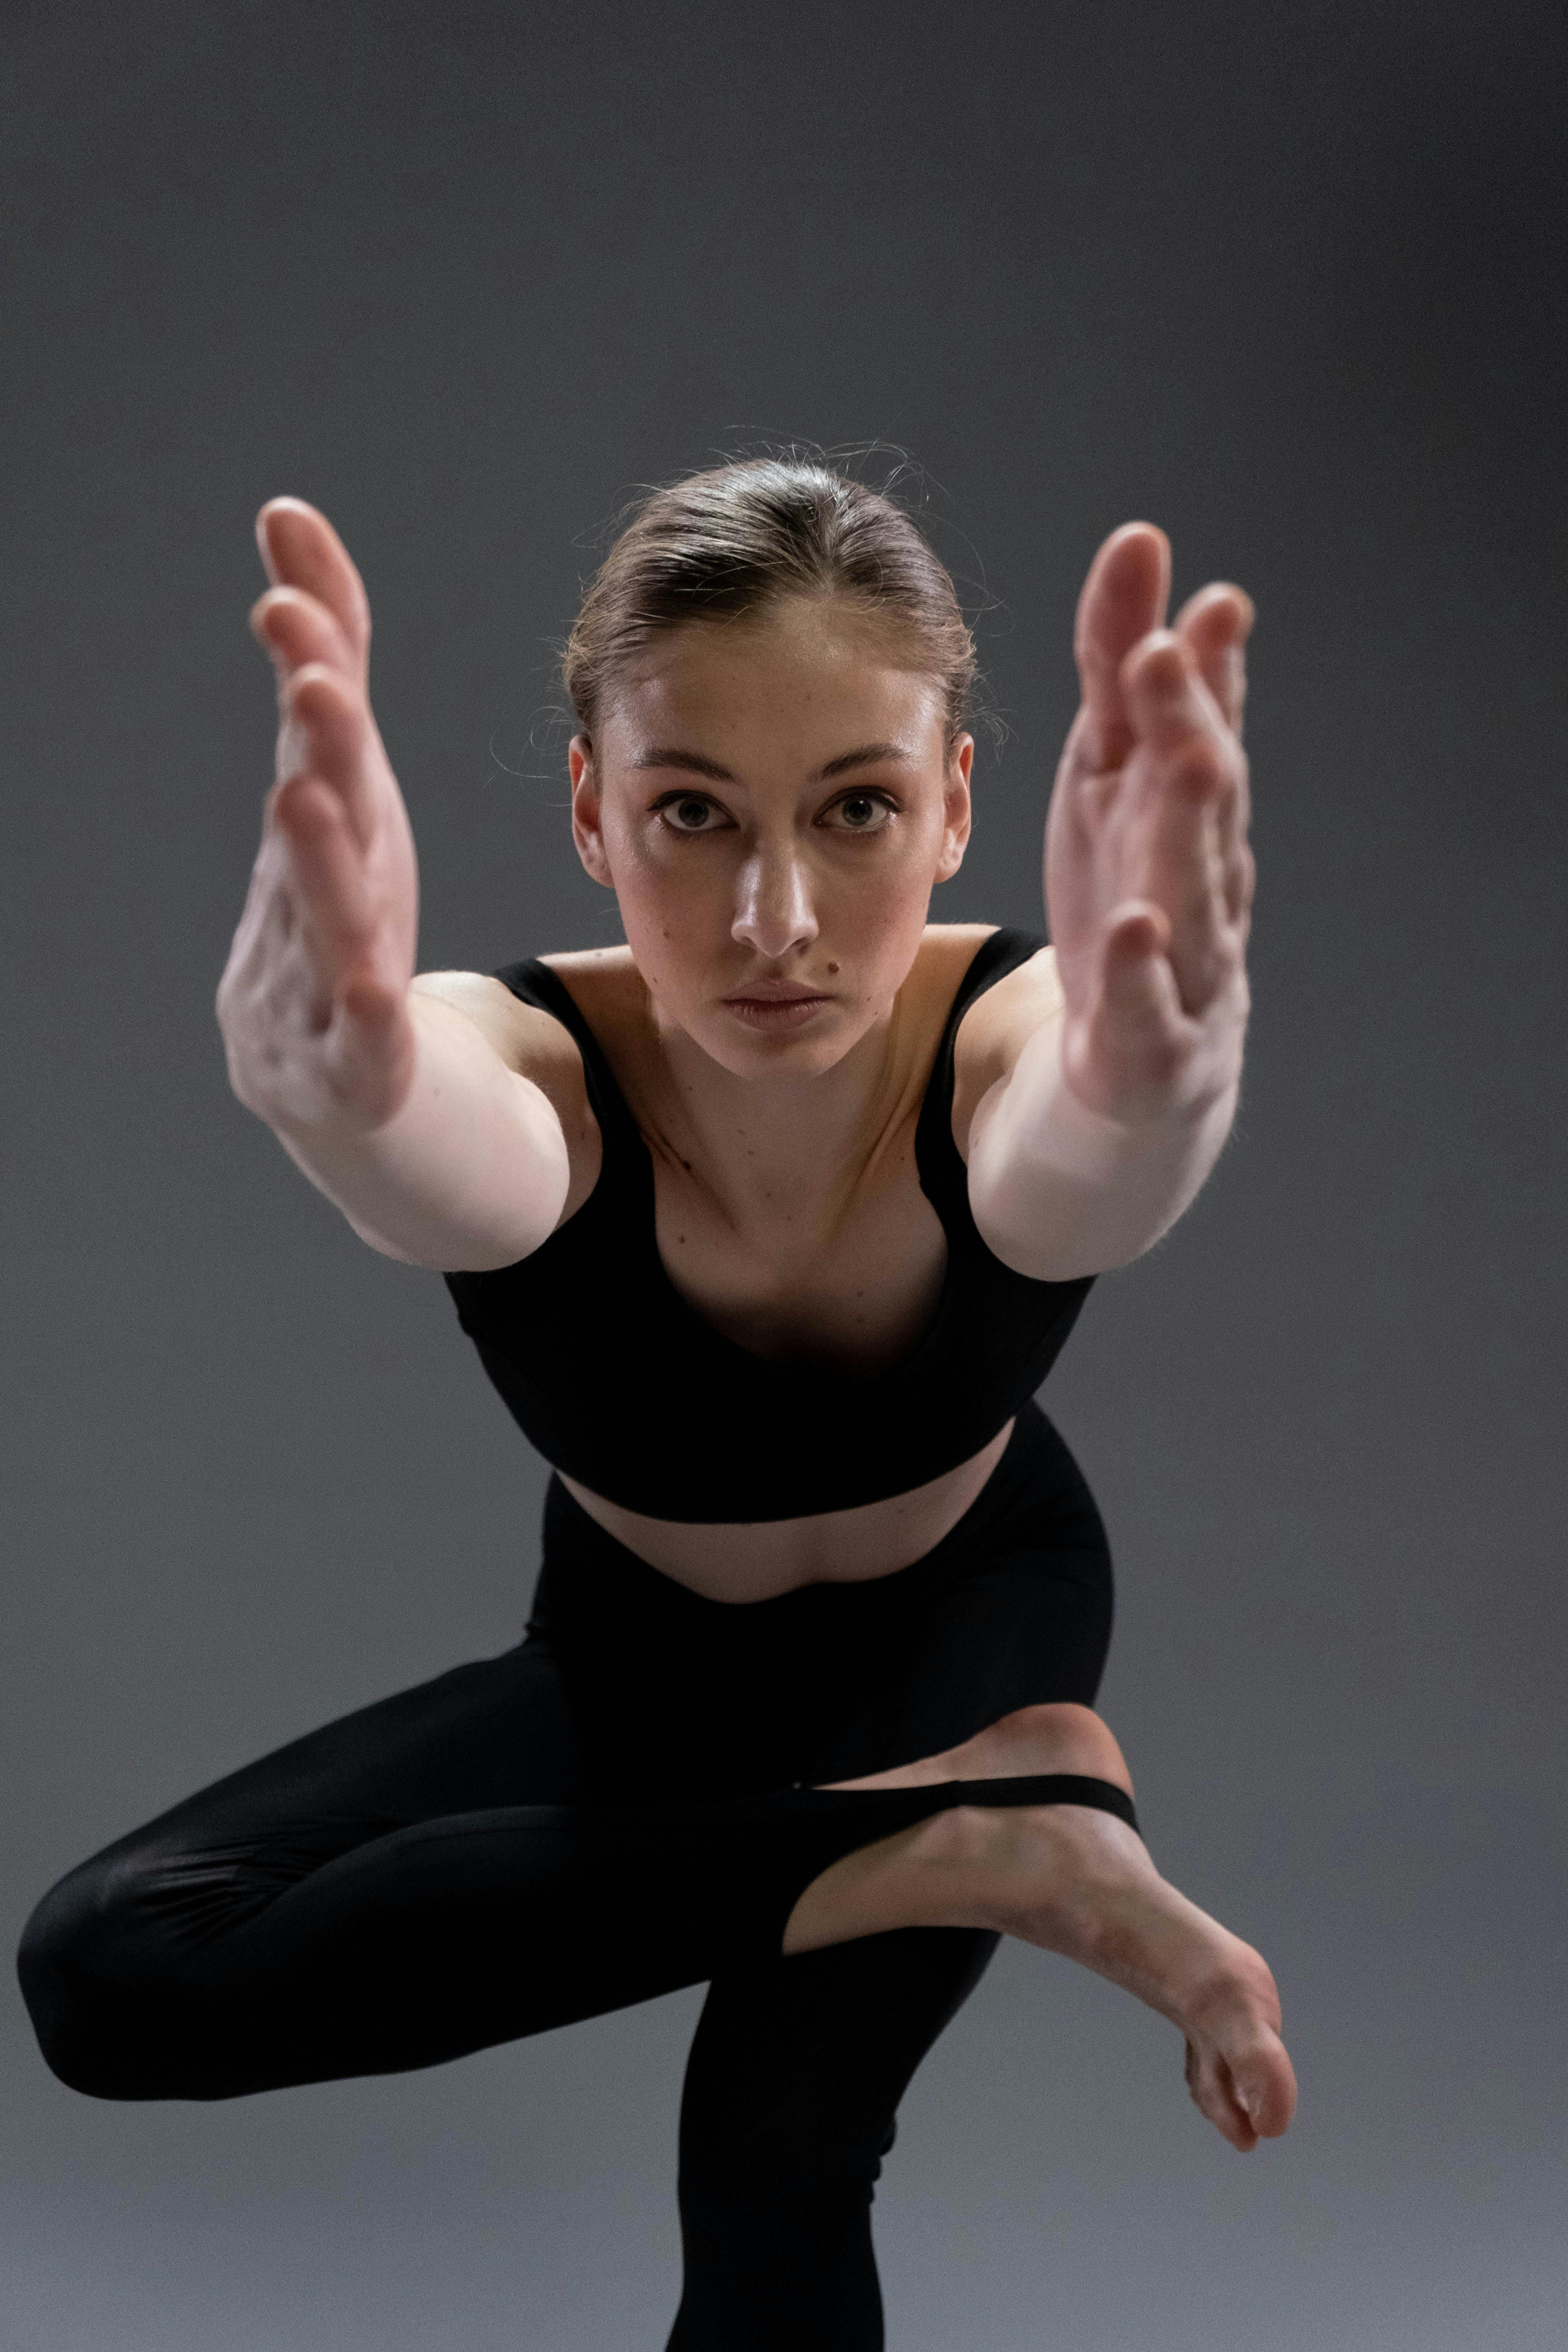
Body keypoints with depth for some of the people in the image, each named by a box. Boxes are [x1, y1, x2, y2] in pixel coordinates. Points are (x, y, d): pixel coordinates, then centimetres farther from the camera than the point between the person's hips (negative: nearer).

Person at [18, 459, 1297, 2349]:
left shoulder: (1003, 1054, -35)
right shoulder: (537, 1076, -34)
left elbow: (1093, 1130, -62)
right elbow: (437, 1156, -60)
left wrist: (1147, 1061, -86)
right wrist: (328, 1065, -84)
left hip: (963, 1623, -2)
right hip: (635, 1652, 2)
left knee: (770, 2157, -27)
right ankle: (956, 1843, -16)